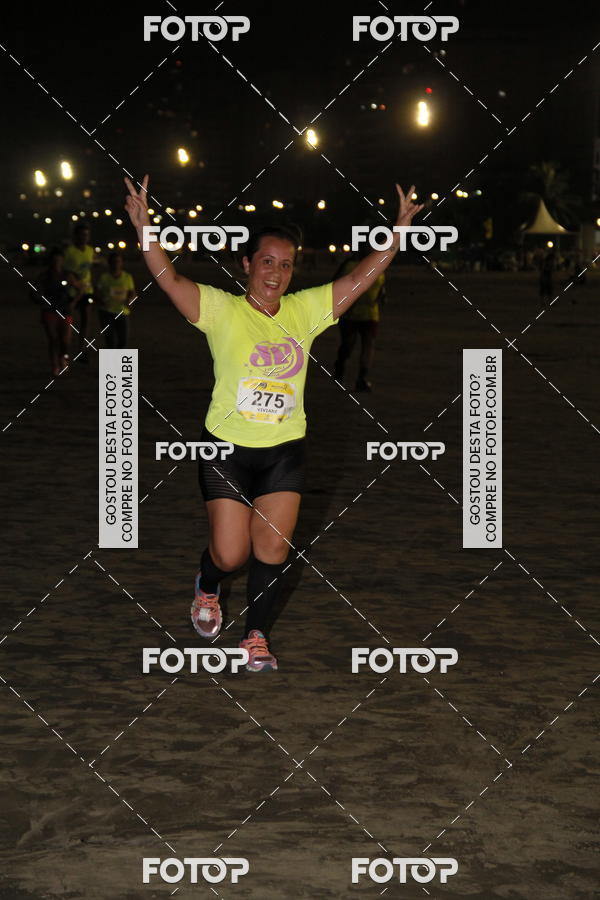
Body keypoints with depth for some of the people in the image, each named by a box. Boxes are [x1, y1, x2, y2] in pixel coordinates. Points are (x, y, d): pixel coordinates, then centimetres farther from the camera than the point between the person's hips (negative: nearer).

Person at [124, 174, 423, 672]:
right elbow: (169, 278, -20)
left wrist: (400, 229, -1)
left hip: (285, 452, 3)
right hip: (227, 449, -3)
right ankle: (207, 590, 36)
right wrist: (142, 225, -32)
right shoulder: (221, 309, -8)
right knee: (230, 555, 0)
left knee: (273, 550, 0)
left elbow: (360, 278, 4)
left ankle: (256, 635, 17)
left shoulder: (304, 311, 3)